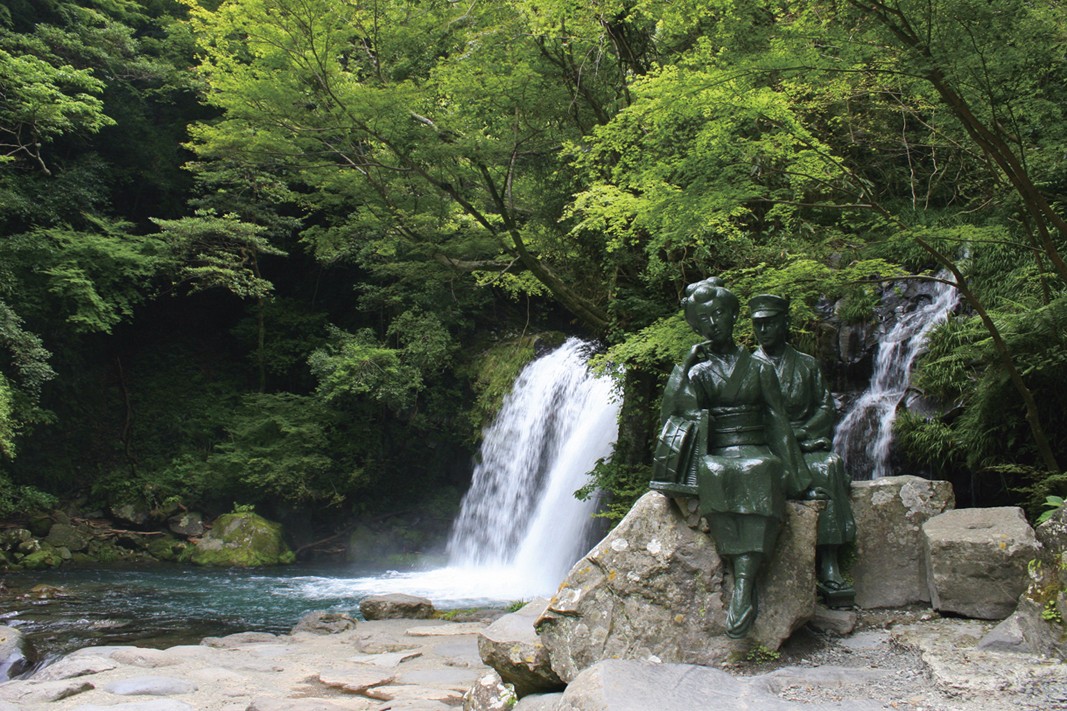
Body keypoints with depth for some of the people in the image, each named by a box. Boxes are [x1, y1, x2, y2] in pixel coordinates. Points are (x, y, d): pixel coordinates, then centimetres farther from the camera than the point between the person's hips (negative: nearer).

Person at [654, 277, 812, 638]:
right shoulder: (697, 371, 14)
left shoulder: (758, 368, 13)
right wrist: (683, 366, -11)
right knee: (715, 475, -38)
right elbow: (672, 413, 0)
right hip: (712, 455, 0)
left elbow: (779, 423, 9)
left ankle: (743, 584, -45)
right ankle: (747, 584, -41)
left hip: (756, 452, 0)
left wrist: (792, 475, 1)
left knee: (760, 473, -38)